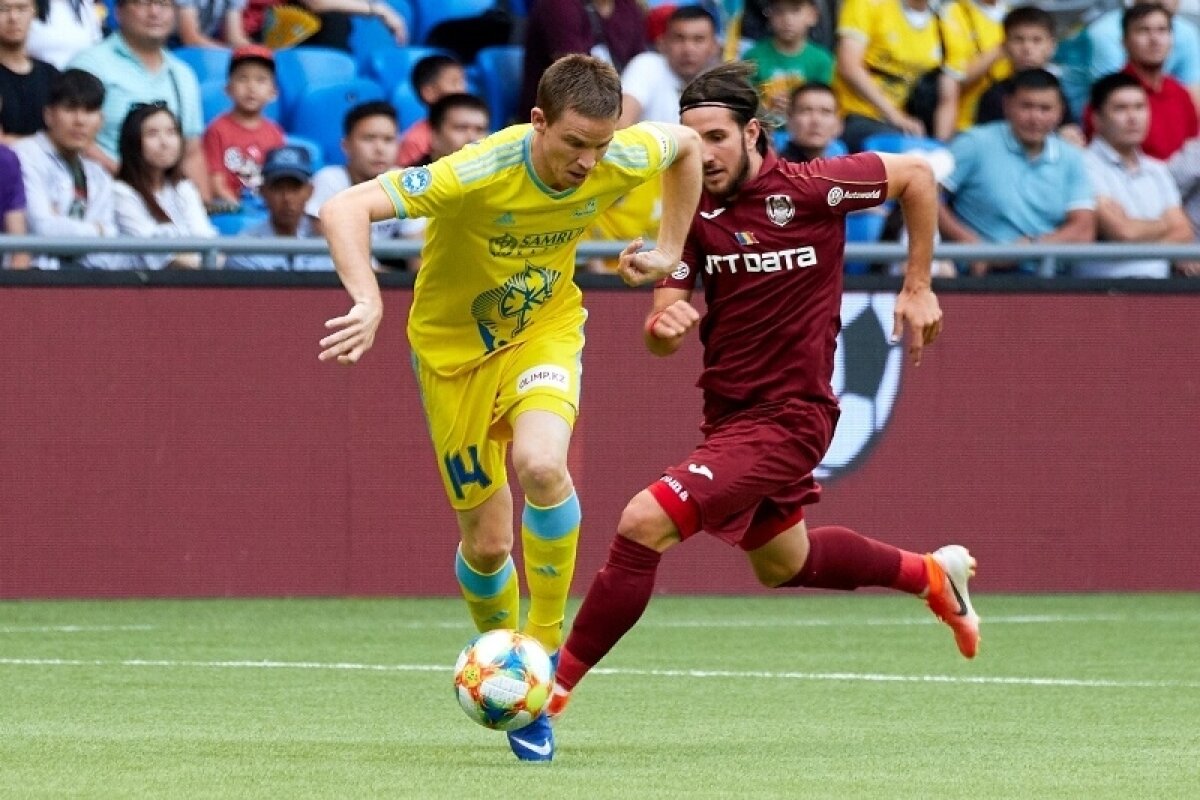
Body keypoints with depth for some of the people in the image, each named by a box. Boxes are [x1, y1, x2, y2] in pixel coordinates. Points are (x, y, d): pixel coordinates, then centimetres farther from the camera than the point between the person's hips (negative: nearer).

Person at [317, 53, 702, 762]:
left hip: (545, 329, 2)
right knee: (487, 542, 2)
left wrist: (671, 250, 4)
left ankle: (546, 645, -11)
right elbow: (344, 210, -41)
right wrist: (370, 303, -55)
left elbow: (685, 143, 5)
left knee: (540, 464, -30)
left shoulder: (623, 162, -21)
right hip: (455, 344, -2)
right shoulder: (477, 175, -34)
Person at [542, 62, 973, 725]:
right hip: (728, 413, 7)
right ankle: (932, 575, 50)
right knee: (782, 564, 28)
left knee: (642, 523, -21)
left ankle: (557, 682, -12)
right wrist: (664, 326, -30)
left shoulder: (810, 188, -16)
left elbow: (915, 175, -2)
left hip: (787, 416, -7)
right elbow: (662, 333, -5)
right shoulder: (691, 211, -3)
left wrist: (917, 288, -1)